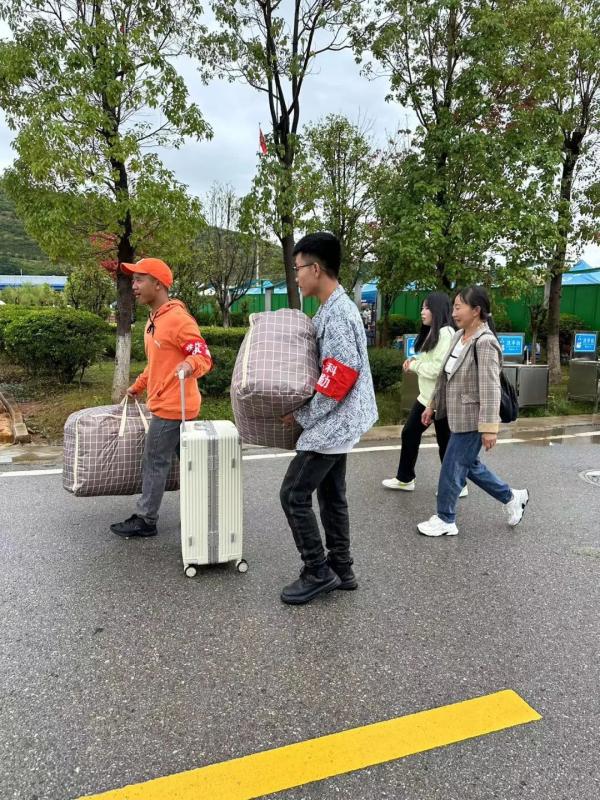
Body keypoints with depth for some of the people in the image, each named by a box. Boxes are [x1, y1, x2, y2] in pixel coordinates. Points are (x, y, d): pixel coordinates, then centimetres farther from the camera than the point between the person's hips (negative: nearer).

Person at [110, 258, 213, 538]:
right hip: (171, 405, 10)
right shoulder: (154, 319, 14)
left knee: (154, 463, 0)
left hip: (172, 407, -9)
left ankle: (145, 521, 12)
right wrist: (138, 386, 31)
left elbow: (204, 357, -21)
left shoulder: (178, 318, -17)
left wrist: (188, 365, -42)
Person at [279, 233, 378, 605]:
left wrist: (301, 415, -15)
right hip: (338, 422, 10)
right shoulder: (333, 309, 11)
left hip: (332, 423, -10)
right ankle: (341, 570, 27)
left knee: (294, 494, -4)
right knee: (332, 495, 16)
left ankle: (318, 573, 9)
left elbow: (339, 379, -24)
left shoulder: (338, 314, -20)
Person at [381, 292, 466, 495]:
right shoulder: (432, 333, 14)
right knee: (409, 433, 14)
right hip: (427, 396, 10)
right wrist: (414, 361, 1)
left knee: (446, 442, 2)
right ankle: (404, 479, 26)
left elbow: (439, 368, -25)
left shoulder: (446, 333, -18)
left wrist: (414, 365, -12)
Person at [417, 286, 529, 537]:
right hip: (459, 416, 9)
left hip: (472, 419, -9)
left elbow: (490, 388, -23)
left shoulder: (485, 342, -19)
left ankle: (445, 520, 20)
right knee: (469, 465, 20)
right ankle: (512, 497, 37)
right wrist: (432, 405, 18)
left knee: (452, 468, 2)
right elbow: (445, 375, 16)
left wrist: (489, 427, -24)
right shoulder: (458, 337, 8)